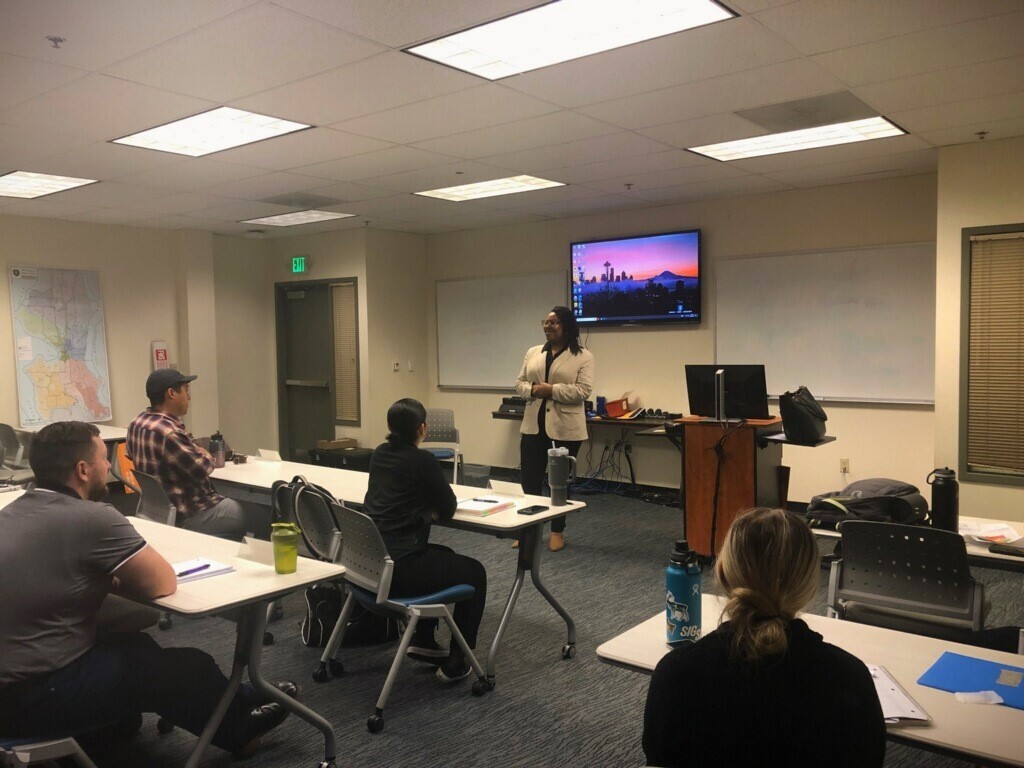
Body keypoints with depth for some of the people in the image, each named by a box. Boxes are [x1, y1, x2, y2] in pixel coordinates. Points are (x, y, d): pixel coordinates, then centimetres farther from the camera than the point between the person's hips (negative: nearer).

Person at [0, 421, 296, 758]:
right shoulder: (91, 518, -22)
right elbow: (163, 583, -14)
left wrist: (105, 578, 4)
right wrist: (115, 579, 5)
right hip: (40, 695, -9)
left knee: (135, 642, 24)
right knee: (188, 667, 6)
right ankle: (241, 727, 32)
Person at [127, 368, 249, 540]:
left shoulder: (137, 423, 2)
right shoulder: (169, 433, -29)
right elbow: (202, 469, -22)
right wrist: (207, 456, -2)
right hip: (185, 516, -10)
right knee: (248, 515, 6)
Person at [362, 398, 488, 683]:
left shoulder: (378, 455, 10)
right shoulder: (422, 459, -13)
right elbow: (448, 508, -4)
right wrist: (432, 507, 16)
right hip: (398, 569, -8)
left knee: (443, 556, 32)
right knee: (474, 573, 13)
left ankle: (422, 641, 33)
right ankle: (455, 664, 15)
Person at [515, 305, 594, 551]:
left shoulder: (583, 356, -5)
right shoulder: (532, 353, 11)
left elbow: (583, 391, -14)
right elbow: (519, 384, 10)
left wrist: (552, 390, -20)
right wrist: (532, 390, -12)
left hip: (565, 427, -4)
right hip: (533, 425, 4)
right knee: (529, 478, 6)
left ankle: (557, 532, 20)